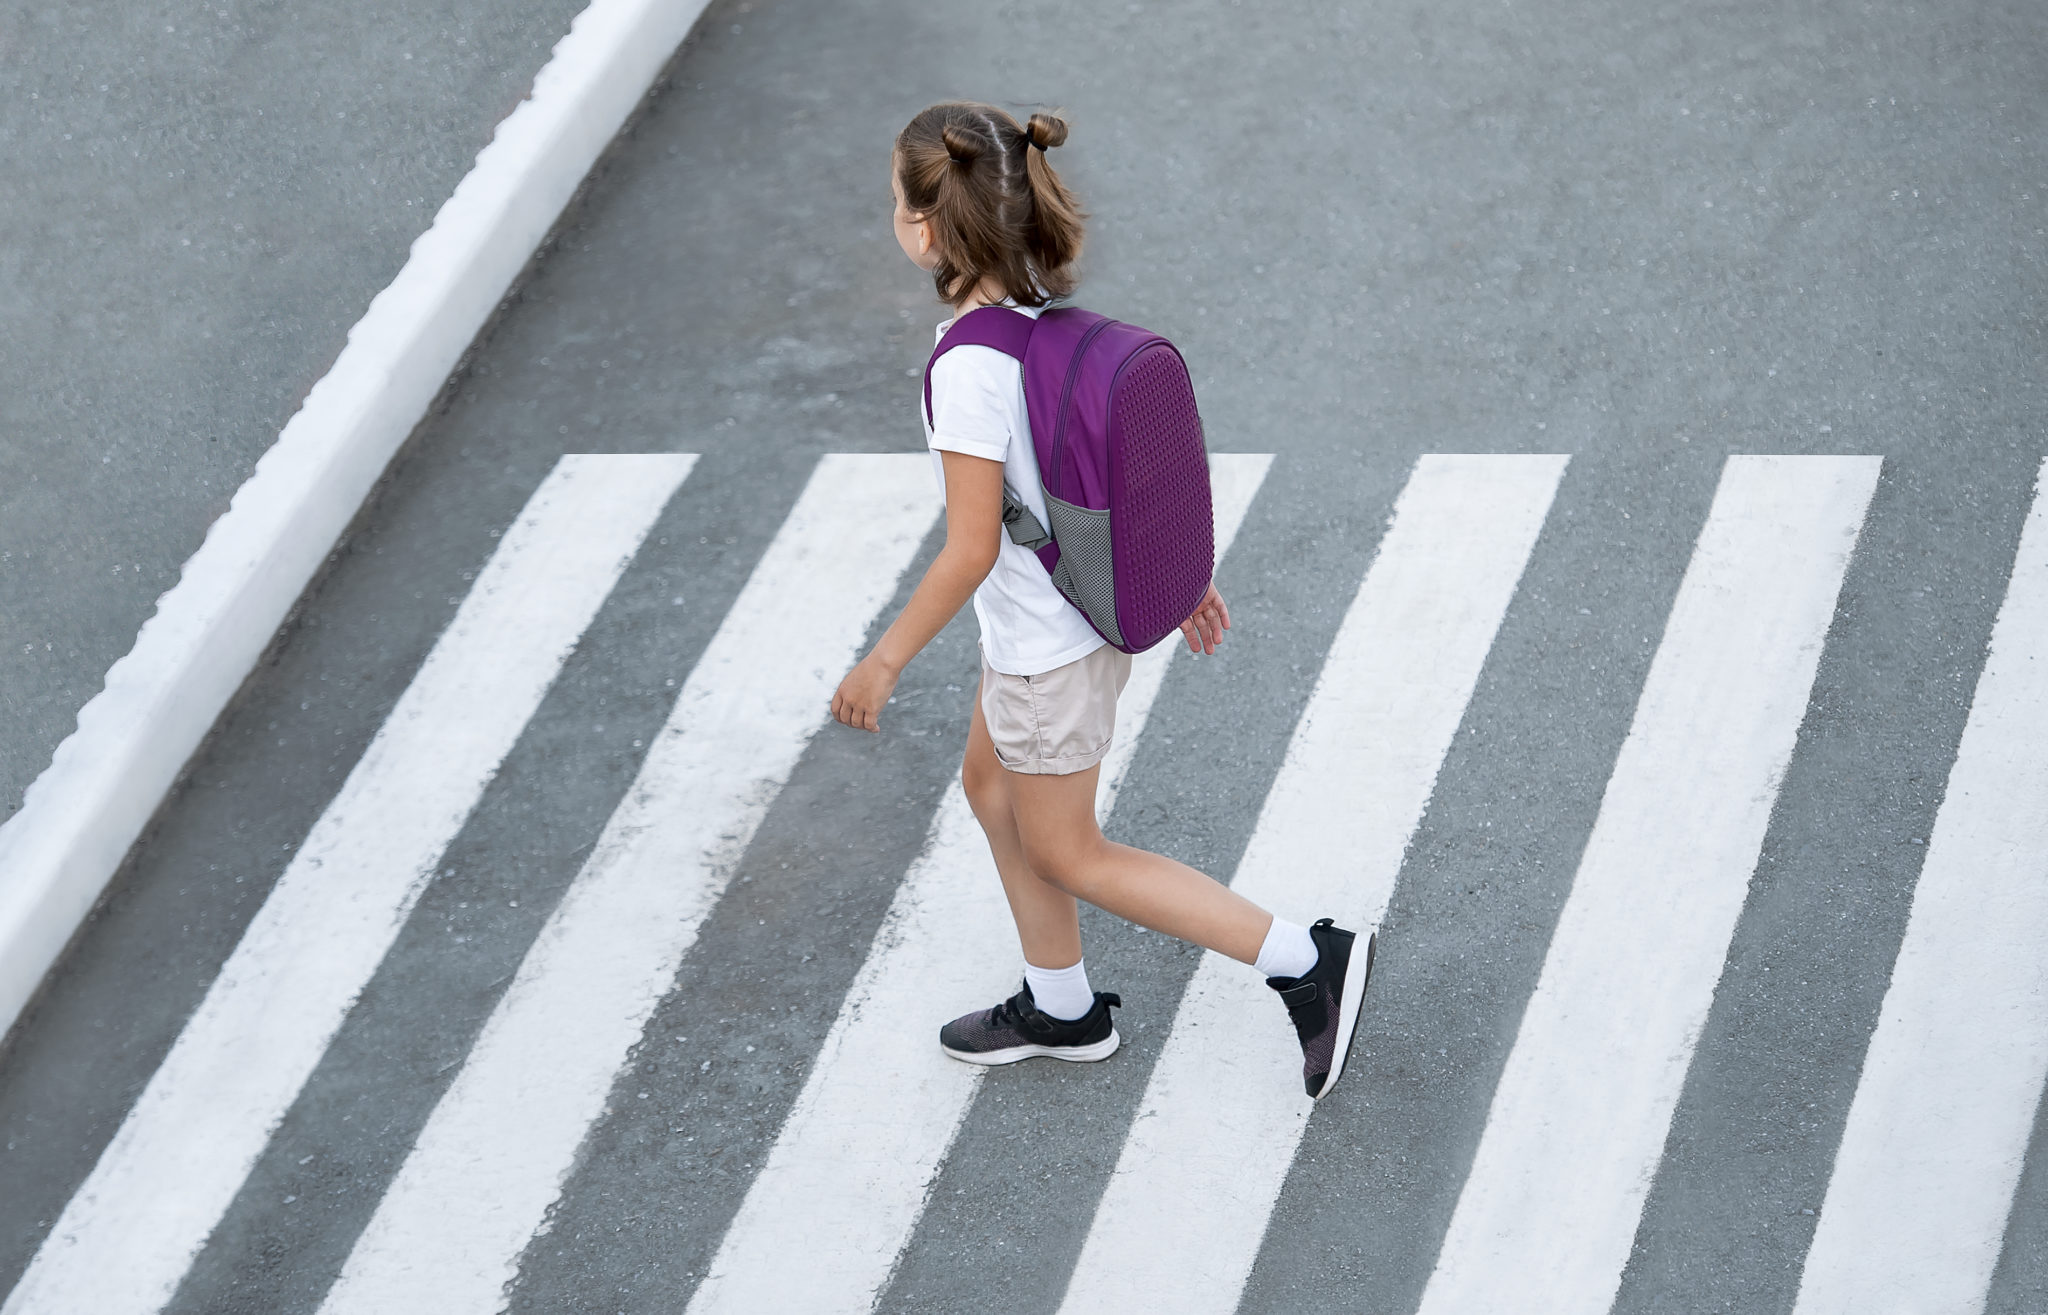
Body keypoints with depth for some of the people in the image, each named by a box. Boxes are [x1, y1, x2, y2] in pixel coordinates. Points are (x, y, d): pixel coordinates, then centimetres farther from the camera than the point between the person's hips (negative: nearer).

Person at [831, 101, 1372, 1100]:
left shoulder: (969, 367, -30)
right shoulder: (1051, 309, -5)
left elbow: (971, 552, -26)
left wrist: (883, 664, -14)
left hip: (1047, 650, -9)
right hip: (1091, 601, 9)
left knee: (1064, 855, 11)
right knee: (991, 786, 27)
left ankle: (1304, 962, 9)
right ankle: (1060, 1008, 42)